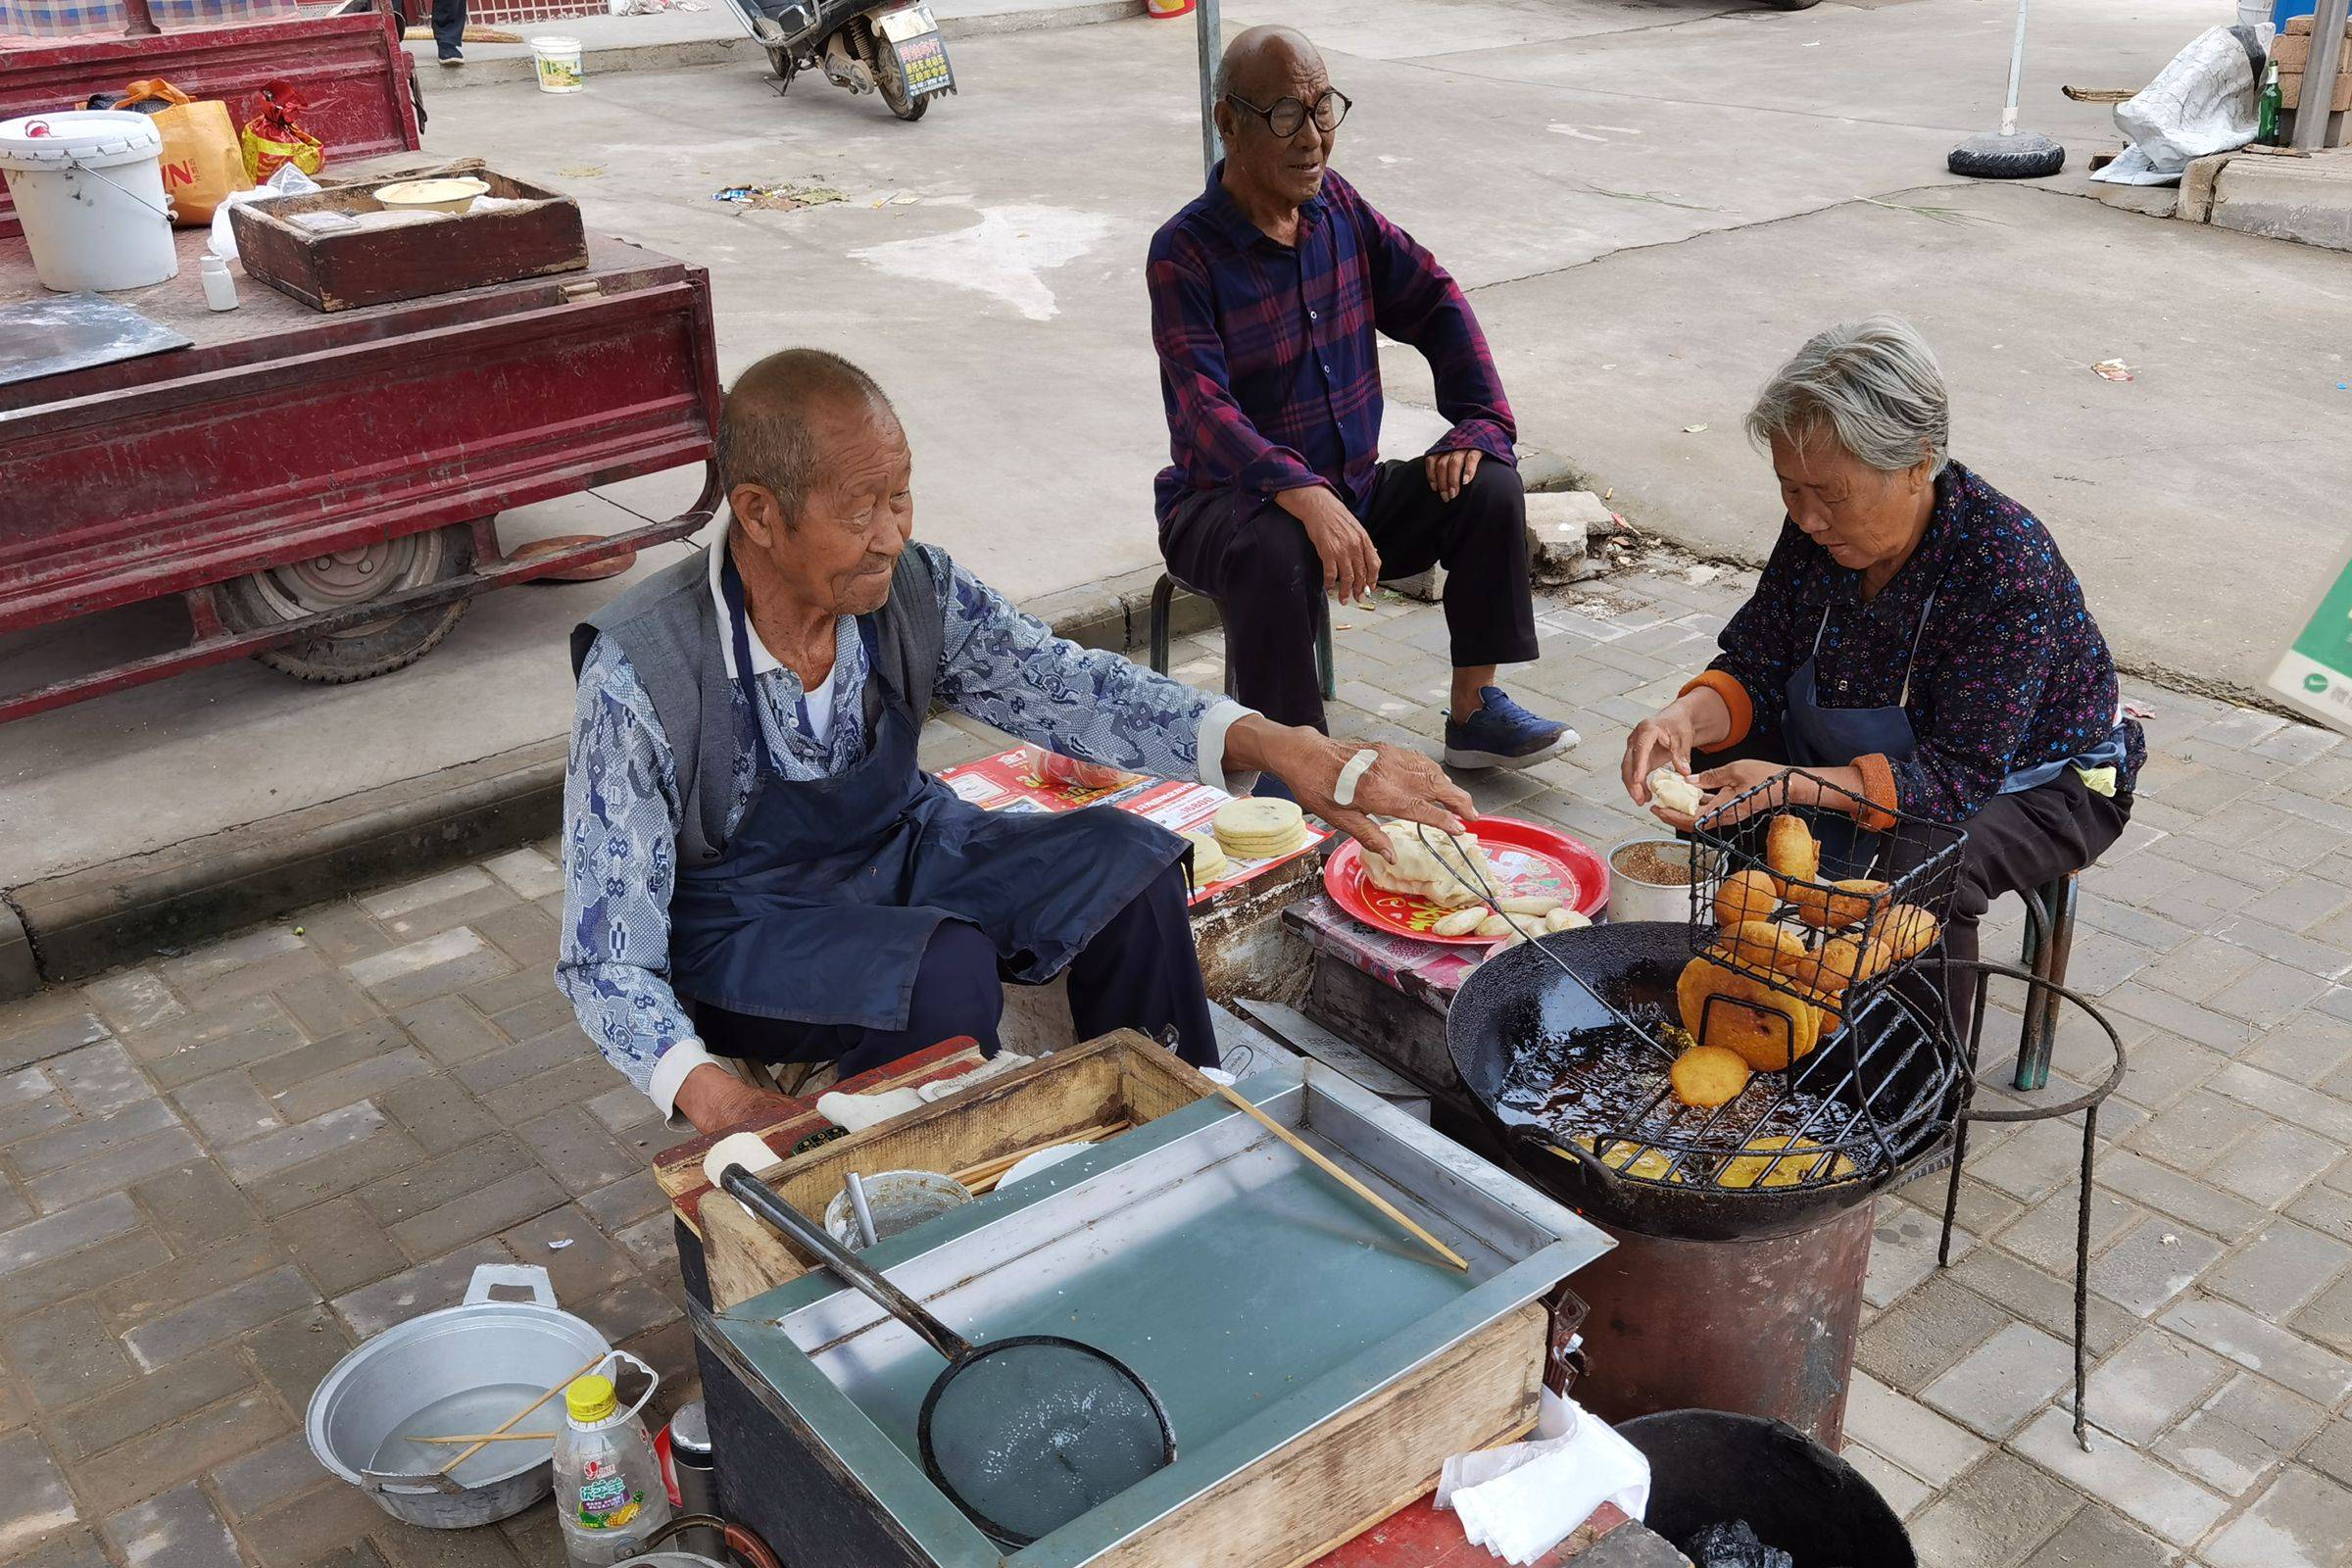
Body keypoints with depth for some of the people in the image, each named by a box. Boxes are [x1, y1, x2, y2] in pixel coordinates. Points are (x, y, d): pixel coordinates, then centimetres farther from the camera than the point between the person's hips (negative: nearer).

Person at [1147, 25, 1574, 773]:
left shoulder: (1337, 206, 2)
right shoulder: (1184, 253, -18)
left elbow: (1435, 301, 7)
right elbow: (1205, 411, -29)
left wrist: (1481, 423, -9)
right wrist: (1306, 498, -45)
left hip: (1352, 490, 6)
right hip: (1225, 504, -6)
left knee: (1489, 486, -10)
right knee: (1275, 549, -38)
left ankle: (1473, 712, 0)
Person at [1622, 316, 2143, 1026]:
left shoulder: (2008, 565, -33)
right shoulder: (1819, 527, -15)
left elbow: (1959, 778, -35)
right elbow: (1756, 667, -8)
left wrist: (1791, 786, -48)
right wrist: (1688, 717, -32)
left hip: (2035, 780, -6)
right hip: (1864, 754, 7)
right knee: (1710, 765, -9)